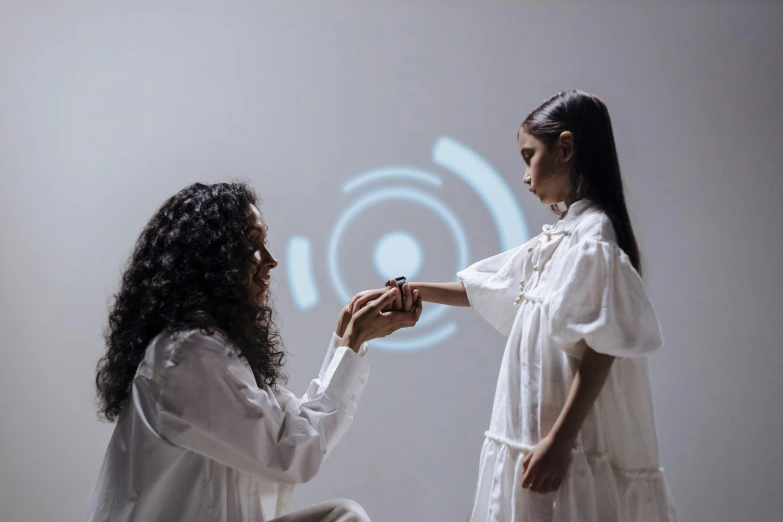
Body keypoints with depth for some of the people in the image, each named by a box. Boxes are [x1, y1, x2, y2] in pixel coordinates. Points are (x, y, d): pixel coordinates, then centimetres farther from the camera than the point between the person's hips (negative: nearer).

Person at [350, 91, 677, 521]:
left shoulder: (593, 239, -15)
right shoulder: (553, 241, 13)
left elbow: (601, 353, -19)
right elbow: (481, 289, 22)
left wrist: (559, 441, -21)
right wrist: (406, 290, 16)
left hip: (569, 438, -8)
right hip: (536, 431, 9)